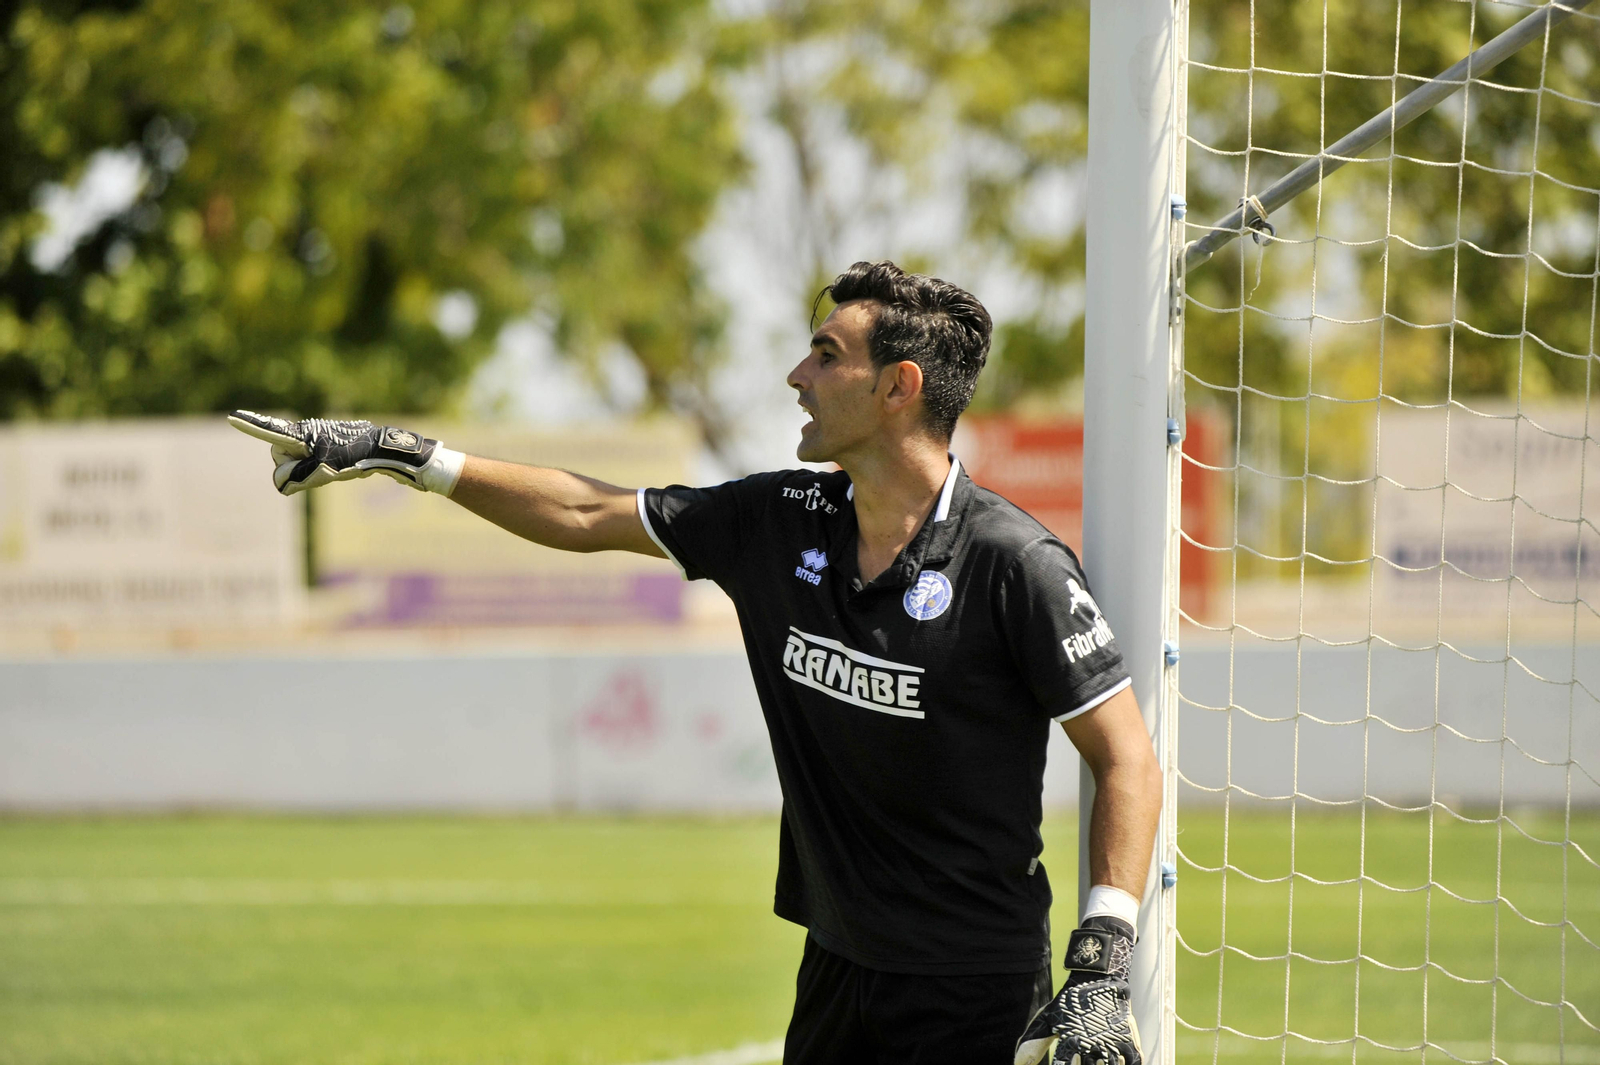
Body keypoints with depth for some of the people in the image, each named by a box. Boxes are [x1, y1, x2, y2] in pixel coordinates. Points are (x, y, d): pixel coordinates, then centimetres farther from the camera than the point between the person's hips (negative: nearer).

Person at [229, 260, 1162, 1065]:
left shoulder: (1015, 565, -15)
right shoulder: (781, 523, 3)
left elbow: (1127, 755, -12)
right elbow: (585, 514, 14)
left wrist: (1103, 966, -20)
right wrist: (398, 455, 15)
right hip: (839, 972, 6)